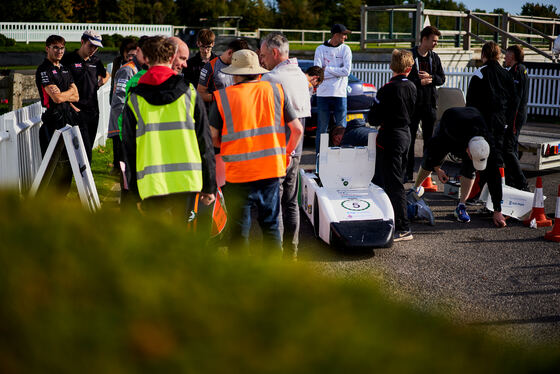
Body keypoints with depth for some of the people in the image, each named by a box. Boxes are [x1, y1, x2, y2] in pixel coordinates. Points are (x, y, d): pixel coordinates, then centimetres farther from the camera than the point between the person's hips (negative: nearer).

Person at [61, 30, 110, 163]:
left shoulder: (95, 61, 13)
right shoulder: (69, 59, -5)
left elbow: (106, 75, 33)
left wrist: (100, 83, 14)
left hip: (93, 110, 6)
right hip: (77, 110, -6)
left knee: (88, 148, 9)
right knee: (85, 149, -13)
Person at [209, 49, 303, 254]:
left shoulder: (223, 97, -4)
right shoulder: (276, 90, 3)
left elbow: (213, 138, -3)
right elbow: (297, 130, 3)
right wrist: (287, 153, 19)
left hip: (238, 172, -2)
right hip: (272, 169, 3)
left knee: (239, 229, 9)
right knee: (271, 225, 16)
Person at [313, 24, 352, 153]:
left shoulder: (345, 49, 5)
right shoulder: (320, 49, 2)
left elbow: (347, 70, -8)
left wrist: (327, 68, -8)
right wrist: (337, 72, -11)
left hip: (340, 94, 1)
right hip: (323, 94, -1)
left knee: (341, 127, 4)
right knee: (322, 128, 3)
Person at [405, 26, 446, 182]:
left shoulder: (434, 57, 10)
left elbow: (442, 78, 10)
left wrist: (430, 78, -8)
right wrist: (420, 82, -14)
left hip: (430, 103, 4)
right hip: (413, 103, -4)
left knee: (429, 138, 9)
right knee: (409, 138, 0)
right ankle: (408, 172, 7)